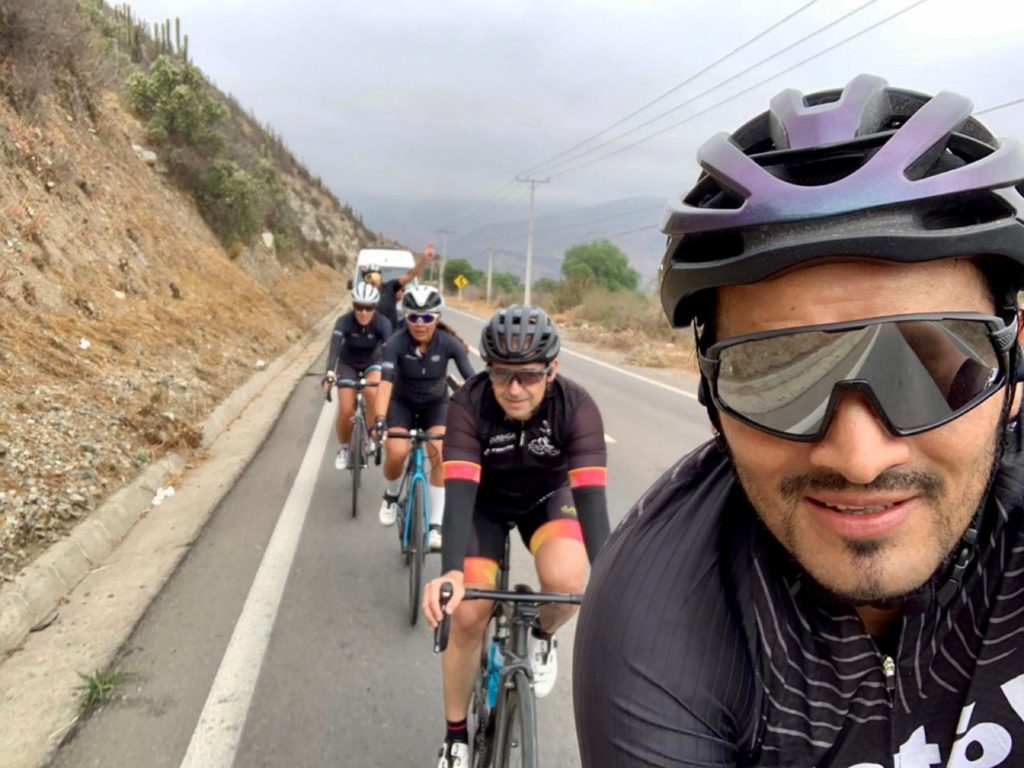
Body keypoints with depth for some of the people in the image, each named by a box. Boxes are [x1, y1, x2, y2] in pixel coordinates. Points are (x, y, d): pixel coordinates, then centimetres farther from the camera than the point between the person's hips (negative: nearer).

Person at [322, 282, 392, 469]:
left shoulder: (382, 323, -28)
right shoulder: (344, 322, -29)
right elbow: (334, 348, -42)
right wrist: (330, 374, -59)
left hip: (373, 362, 0)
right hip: (348, 364, 0)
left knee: (372, 391, -32)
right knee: (345, 411, -12)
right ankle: (344, 448, 16)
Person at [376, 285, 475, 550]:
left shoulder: (449, 343, -23)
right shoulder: (396, 343, -26)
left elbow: (471, 380, -27)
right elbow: (386, 381, -35)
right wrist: (380, 419, -49)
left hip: (436, 403, 0)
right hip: (403, 402, 0)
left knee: (440, 454, -23)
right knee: (396, 453, -23)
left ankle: (436, 524, -12)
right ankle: (391, 495, 11)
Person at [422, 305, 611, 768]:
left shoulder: (577, 408, -30)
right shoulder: (468, 406, -31)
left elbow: (591, 494, -37)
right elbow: (458, 492, -39)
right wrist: (450, 573, -54)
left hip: (549, 497, 0)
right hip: (486, 503, 0)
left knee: (566, 579, -30)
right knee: (467, 615, -12)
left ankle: (542, 636, 7)